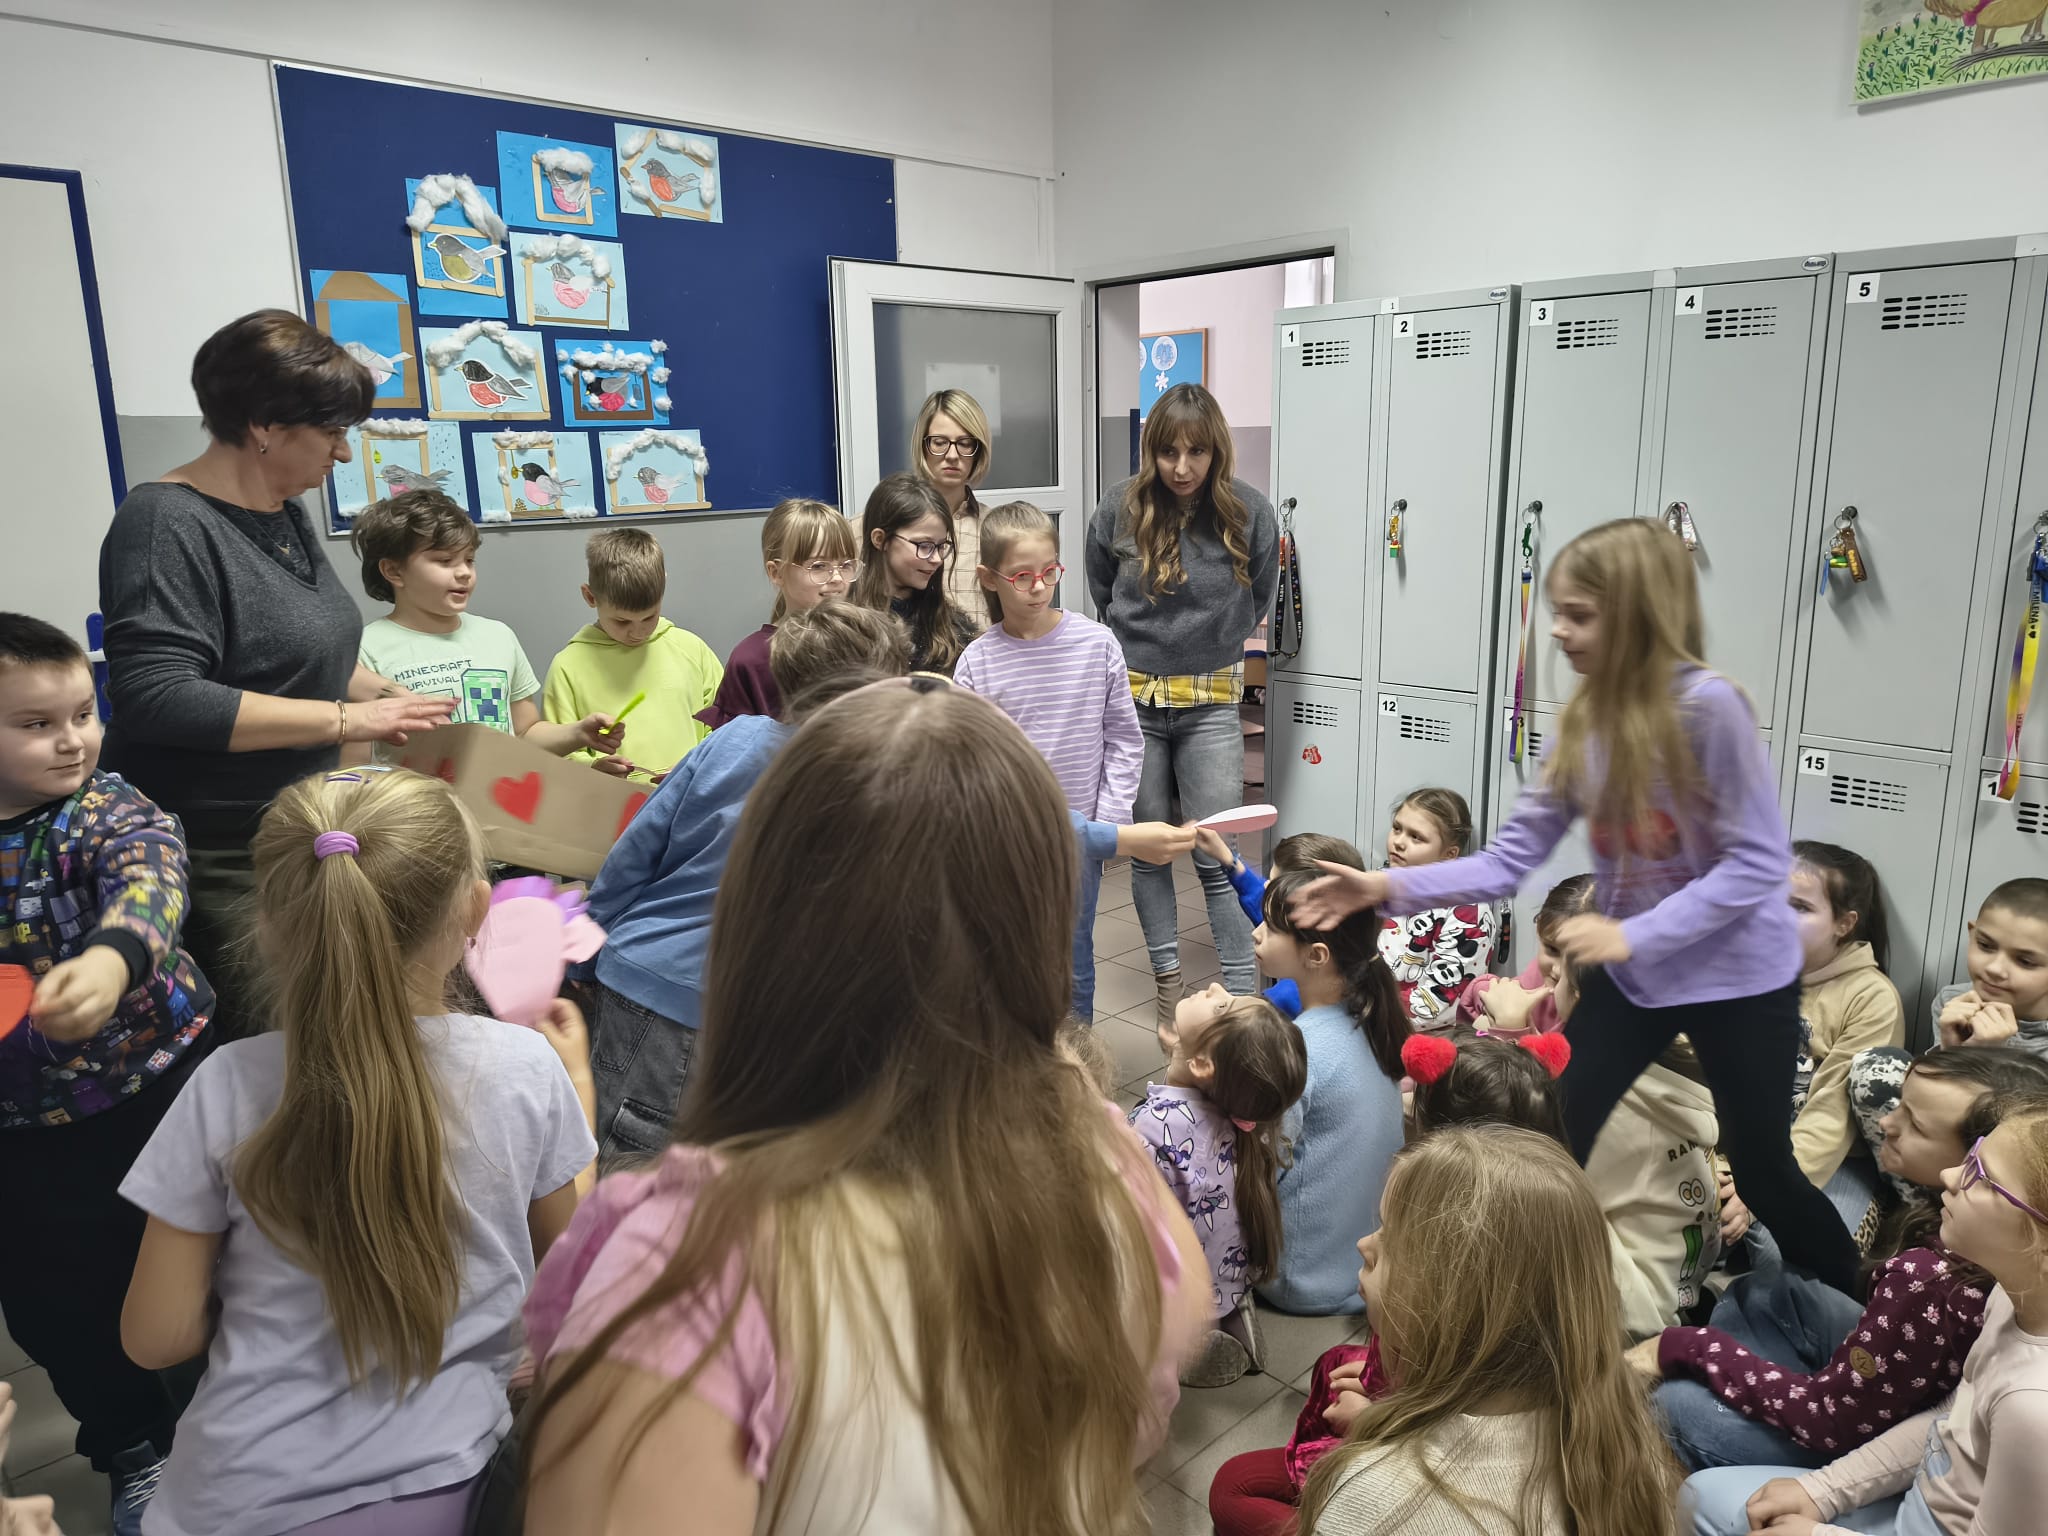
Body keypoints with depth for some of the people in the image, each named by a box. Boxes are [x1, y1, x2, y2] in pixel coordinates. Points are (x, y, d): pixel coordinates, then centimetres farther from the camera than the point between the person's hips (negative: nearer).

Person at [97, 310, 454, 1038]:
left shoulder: (285, 512, 8)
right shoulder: (169, 525, -17)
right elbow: (159, 698, -26)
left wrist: (386, 697, 5)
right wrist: (346, 719, -23)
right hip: (213, 856, -8)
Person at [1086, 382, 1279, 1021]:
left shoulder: (1249, 514, -9)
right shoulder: (1120, 508, -6)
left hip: (1210, 704, -1)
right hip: (1133, 699, 2)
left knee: (1216, 858, -4)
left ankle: (1243, 997, 6)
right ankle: (1168, 981, 24)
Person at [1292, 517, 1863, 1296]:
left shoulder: (1709, 705, -24)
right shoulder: (1582, 720, -4)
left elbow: (1759, 863, -22)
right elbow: (1511, 857, -7)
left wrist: (1634, 934, -29)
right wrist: (1391, 887, -17)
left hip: (1738, 974, -5)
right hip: (1633, 969, 5)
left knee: (1763, 1174, 11)